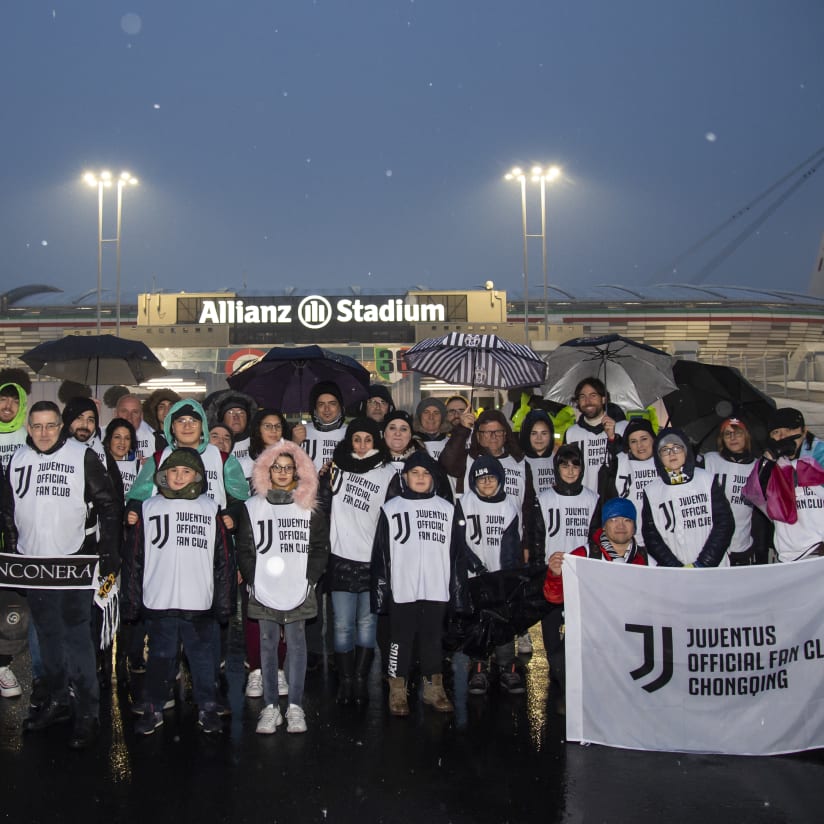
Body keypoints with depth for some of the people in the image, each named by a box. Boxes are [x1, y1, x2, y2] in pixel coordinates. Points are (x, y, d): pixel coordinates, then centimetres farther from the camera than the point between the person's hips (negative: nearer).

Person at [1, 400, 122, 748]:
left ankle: (87, 713, 5)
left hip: (75, 562, -5)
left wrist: (108, 553, -7)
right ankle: (57, 701, 28)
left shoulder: (83, 456, -5)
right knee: (48, 635, 14)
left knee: (77, 635, -3)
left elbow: (108, 505, -4)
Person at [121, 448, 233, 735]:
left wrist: (223, 603, 2)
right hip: (159, 603, 0)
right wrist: (131, 601, 4)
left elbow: (224, 559, 6)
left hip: (199, 603, 0)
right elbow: (133, 558, 7)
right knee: (160, 656, 10)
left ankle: (207, 709, 22)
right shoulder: (148, 508, 6)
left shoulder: (211, 509, 5)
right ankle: (153, 709, 25)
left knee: (202, 655, 8)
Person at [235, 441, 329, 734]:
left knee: (296, 644, 1)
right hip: (264, 590, 1)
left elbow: (320, 547, 5)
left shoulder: (309, 507, 7)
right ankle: (270, 707, 10)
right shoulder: (253, 507, 7)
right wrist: (252, 581, -3)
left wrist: (309, 579, -4)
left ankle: (295, 707, 8)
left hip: (299, 589, 0)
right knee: (268, 645, 4)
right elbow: (244, 549, 6)